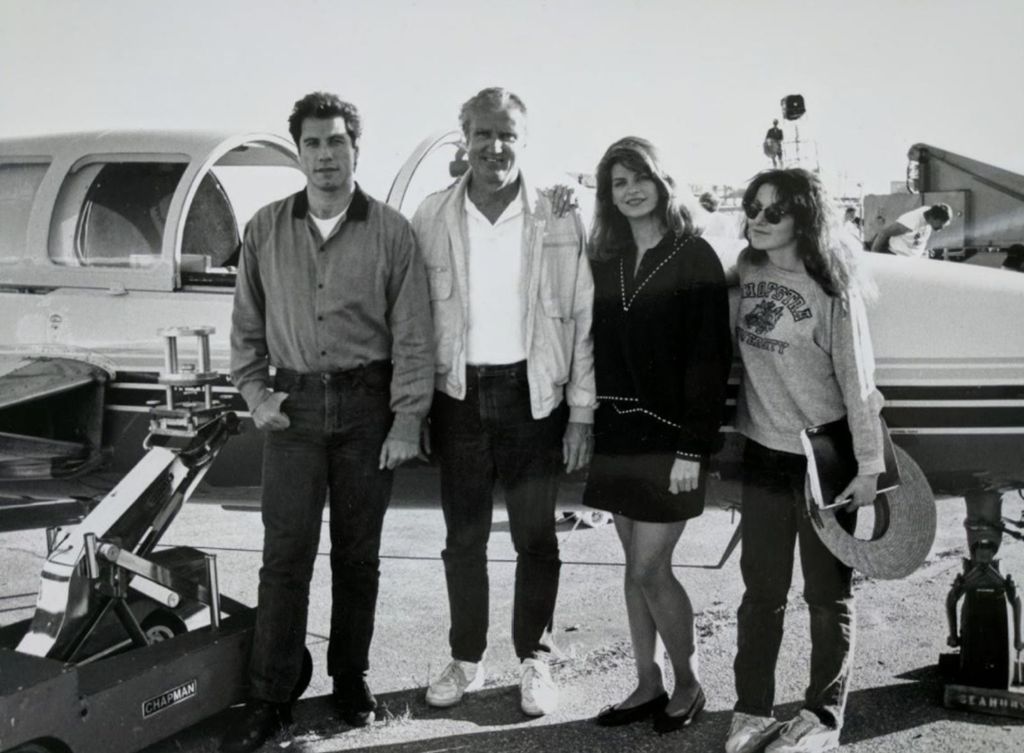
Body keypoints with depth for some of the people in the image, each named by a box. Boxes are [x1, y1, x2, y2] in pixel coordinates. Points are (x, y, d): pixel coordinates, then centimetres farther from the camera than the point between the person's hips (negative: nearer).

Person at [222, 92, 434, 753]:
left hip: (367, 405, -1)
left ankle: (351, 680, 25)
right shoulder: (266, 229, 6)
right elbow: (247, 325, 13)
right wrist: (255, 392, 1)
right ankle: (269, 699, 9)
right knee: (286, 554, 0)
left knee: (358, 554, 9)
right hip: (294, 406, 1)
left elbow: (412, 335, -3)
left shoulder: (391, 231, -2)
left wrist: (408, 420, -8)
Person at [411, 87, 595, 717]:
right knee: (464, 537, 13)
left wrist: (582, 411, -6)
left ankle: (535, 660, 26)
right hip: (458, 393, 2)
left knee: (536, 537, 10)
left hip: (533, 393, -1)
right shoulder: (432, 217, 0)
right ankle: (466, 659, 28)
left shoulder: (559, 222, -4)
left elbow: (583, 320, -3)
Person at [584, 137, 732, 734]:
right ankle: (648, 685, 26)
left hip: (670, 438, -5)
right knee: (638, 567, 13)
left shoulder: (695, 258, -8)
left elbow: (709, 356, -12)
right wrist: (590, 427, 1)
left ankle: (689, 683, 19)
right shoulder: (606, 260, 9)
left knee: (649, 569, -3)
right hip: (618, 435, 6)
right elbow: (599, 349, 8)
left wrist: (692, 448, -17)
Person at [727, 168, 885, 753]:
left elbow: (857, 379, -12)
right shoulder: (747, 271, 2)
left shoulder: (831, 283, -12)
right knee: (761, 588, 11)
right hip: (764, 452, 5)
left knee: (829, 593, 8)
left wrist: (868, 464, -14)